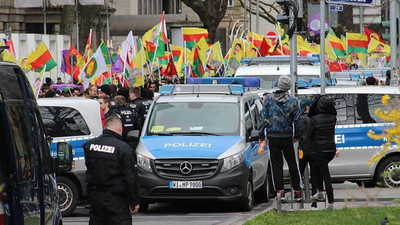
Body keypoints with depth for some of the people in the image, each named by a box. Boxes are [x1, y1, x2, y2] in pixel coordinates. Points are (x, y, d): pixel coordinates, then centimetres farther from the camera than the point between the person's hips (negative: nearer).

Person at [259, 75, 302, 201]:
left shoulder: (269, 98, -2)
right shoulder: (293, 101, -3)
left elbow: (264, 117, -3)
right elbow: (297, 120, -1)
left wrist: (261, 134, 3)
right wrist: (297, 136, 11)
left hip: (273, 137, 0)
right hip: (287, 137, 0)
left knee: (276, 164, 4)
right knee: (292, 163, 10)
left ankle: (280, 191, -6)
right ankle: (297, 191, 11)